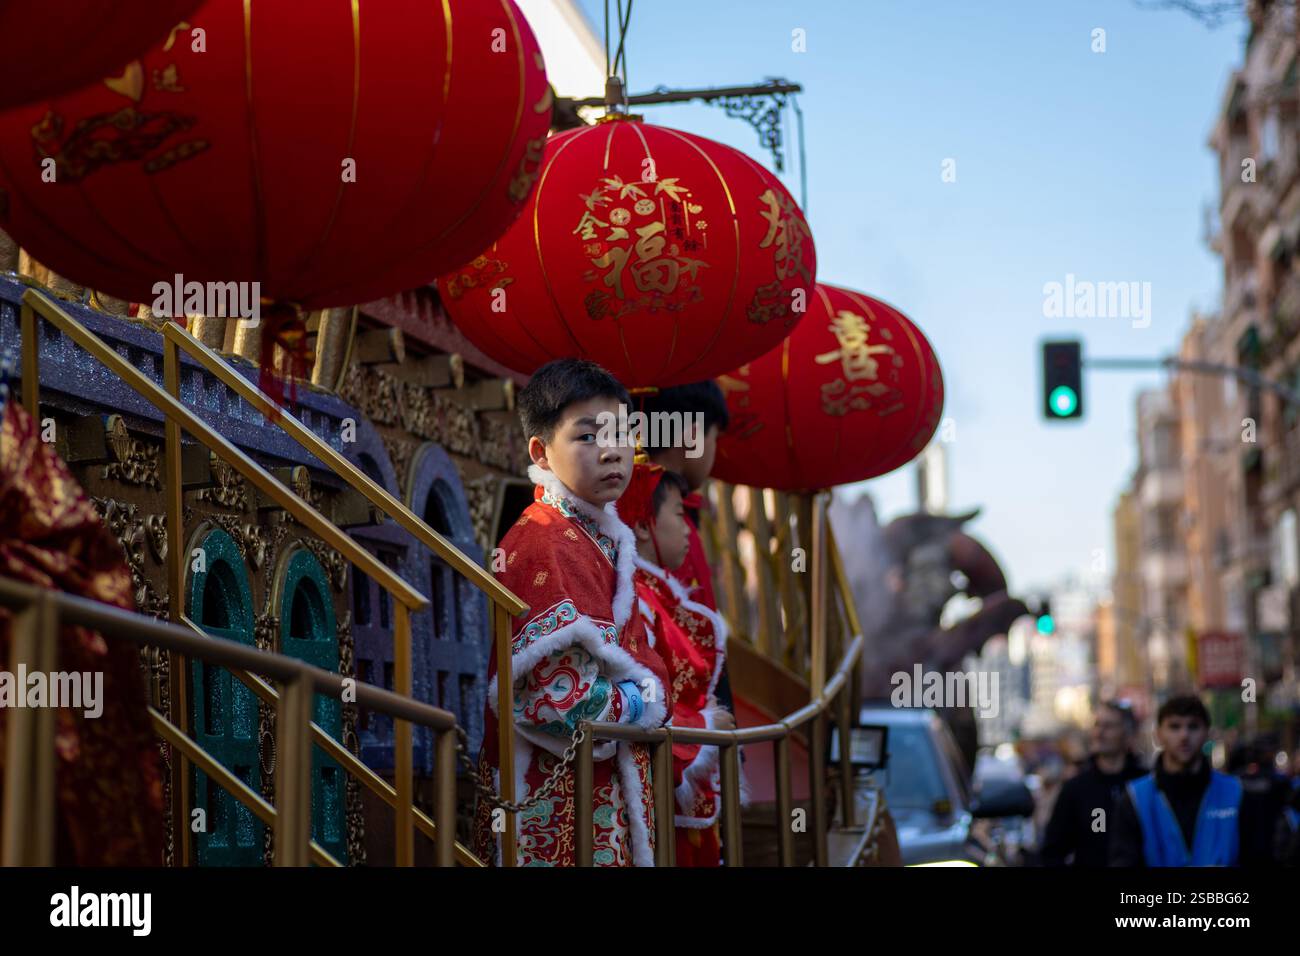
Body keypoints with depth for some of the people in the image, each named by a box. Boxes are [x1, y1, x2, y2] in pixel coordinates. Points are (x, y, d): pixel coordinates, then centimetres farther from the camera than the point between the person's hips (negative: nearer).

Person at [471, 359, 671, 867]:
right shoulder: (544, 545, -16)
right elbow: (558, 694, -22)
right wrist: (646, 704, -9)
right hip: (557, 796, -9)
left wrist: (652, 690, 2)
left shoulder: (602, 537, 14)